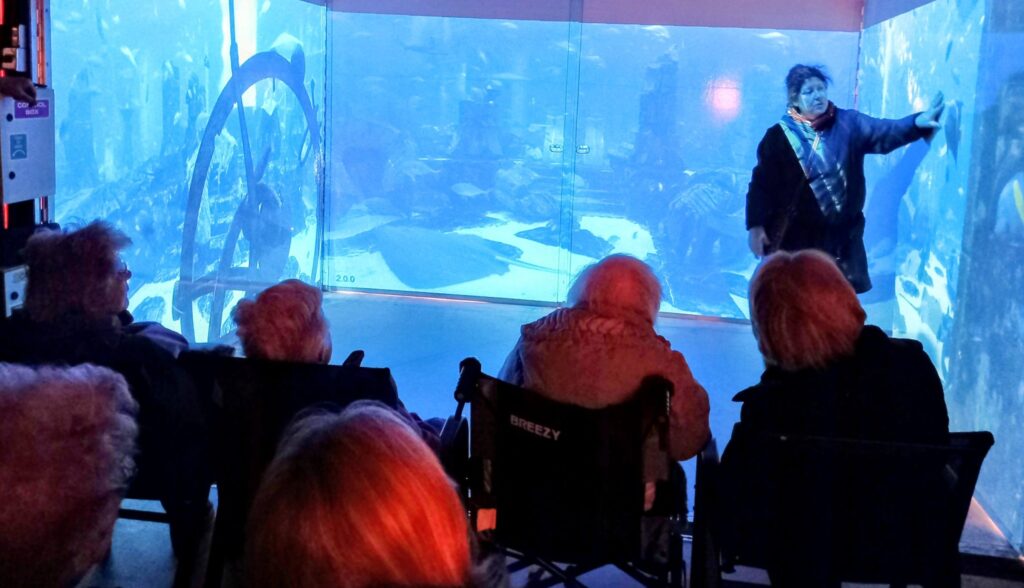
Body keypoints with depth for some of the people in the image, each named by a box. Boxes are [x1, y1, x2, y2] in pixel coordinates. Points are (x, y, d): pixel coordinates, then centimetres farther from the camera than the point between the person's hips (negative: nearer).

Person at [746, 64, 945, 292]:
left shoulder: (848, 124, 1)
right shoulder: (780, 136, -4)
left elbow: (885, 132, -13)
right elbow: (761, 183, -4)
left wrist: (917, 123, -31)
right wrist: (756, 225, -10)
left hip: (842, 236, 2)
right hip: (795, 238, -2)